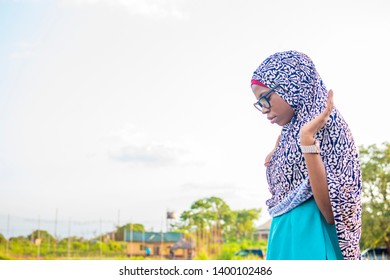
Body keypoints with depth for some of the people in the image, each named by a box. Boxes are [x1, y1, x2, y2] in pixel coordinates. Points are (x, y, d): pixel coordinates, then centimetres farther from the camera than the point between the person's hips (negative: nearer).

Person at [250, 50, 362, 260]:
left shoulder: (327, 127, -11)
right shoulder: (291, 133, 13)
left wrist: (307, 140, -23)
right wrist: (276, 153, 12)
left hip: (311, 242, -8)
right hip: (286, 240, 8)